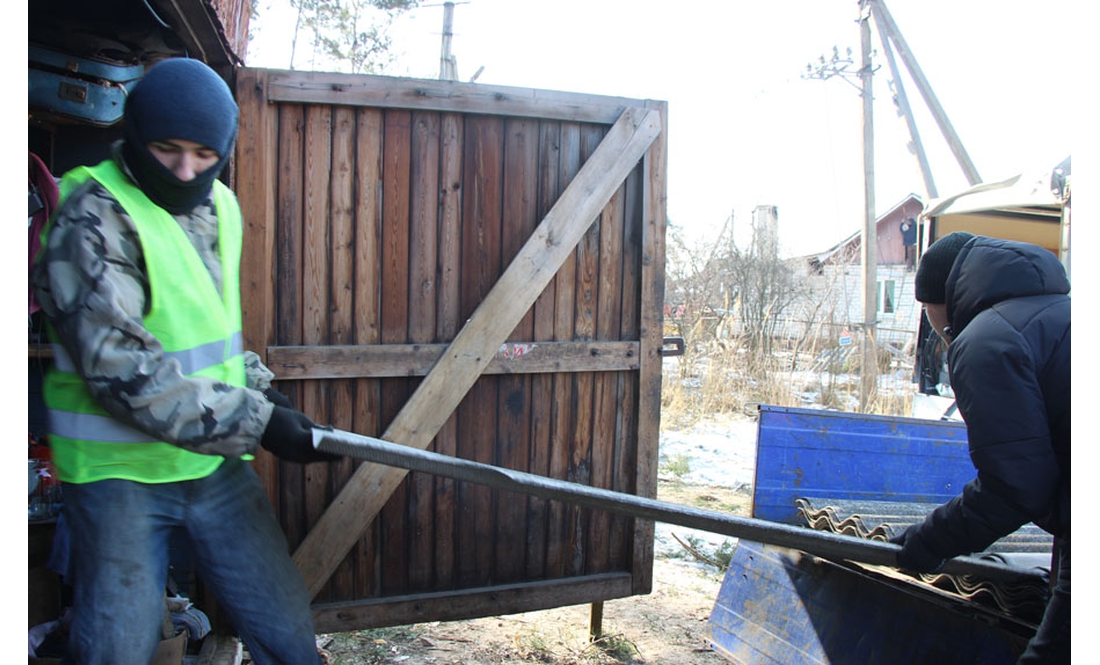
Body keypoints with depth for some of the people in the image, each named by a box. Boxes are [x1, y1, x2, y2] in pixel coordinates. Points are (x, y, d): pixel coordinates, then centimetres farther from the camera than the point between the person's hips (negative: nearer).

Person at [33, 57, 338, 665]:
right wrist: (253, 422, -23)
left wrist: (258, 386, 3)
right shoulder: (92, 218, -14)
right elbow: (121, 368, -22)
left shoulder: (220, 207, 8)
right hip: (120, 474, -5)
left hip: (217, 464, 6)